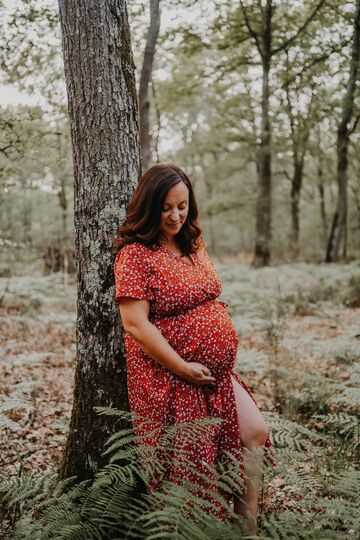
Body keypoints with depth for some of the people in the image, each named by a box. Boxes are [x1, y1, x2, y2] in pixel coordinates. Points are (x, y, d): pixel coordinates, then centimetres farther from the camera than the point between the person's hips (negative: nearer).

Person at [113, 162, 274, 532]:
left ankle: (248, 525, 23)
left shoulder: (192, 246, 10)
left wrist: (223, 357, 10)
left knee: (254, 434, 7)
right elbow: (135, 324, -21)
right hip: (169, 378, -8)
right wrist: (184, 368, -20)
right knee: (187, 466, 2)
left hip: (217, 374, 8)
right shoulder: (135, 253, -14)